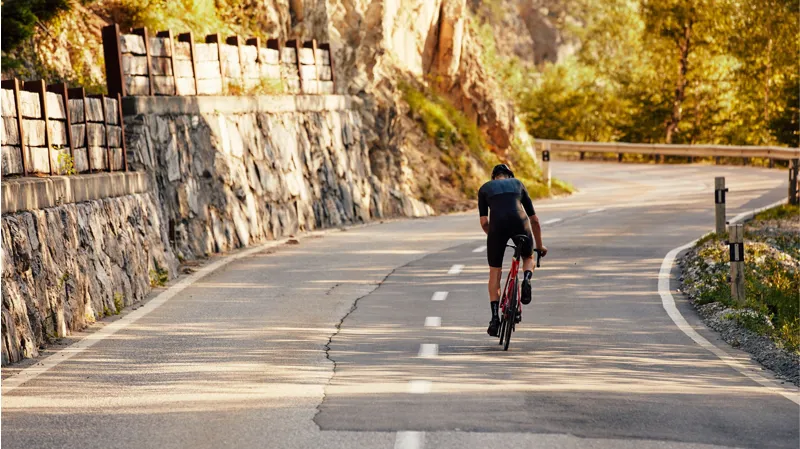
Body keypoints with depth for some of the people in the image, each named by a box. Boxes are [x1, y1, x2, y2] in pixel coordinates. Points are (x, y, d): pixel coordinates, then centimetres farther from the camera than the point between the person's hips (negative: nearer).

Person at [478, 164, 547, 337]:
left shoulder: (485, 188, 26)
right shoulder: (518, 184, 30)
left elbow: (484, 222, 18)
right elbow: (534, 219, 30)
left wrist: (494, 236, 37)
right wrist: (539, 245, 41)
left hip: (497, 224, -1)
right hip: (520, 223, 1)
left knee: (495, 272, 15)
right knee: (528, 258, 29)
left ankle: (495, 317, 6)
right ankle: (526, 280, -5)